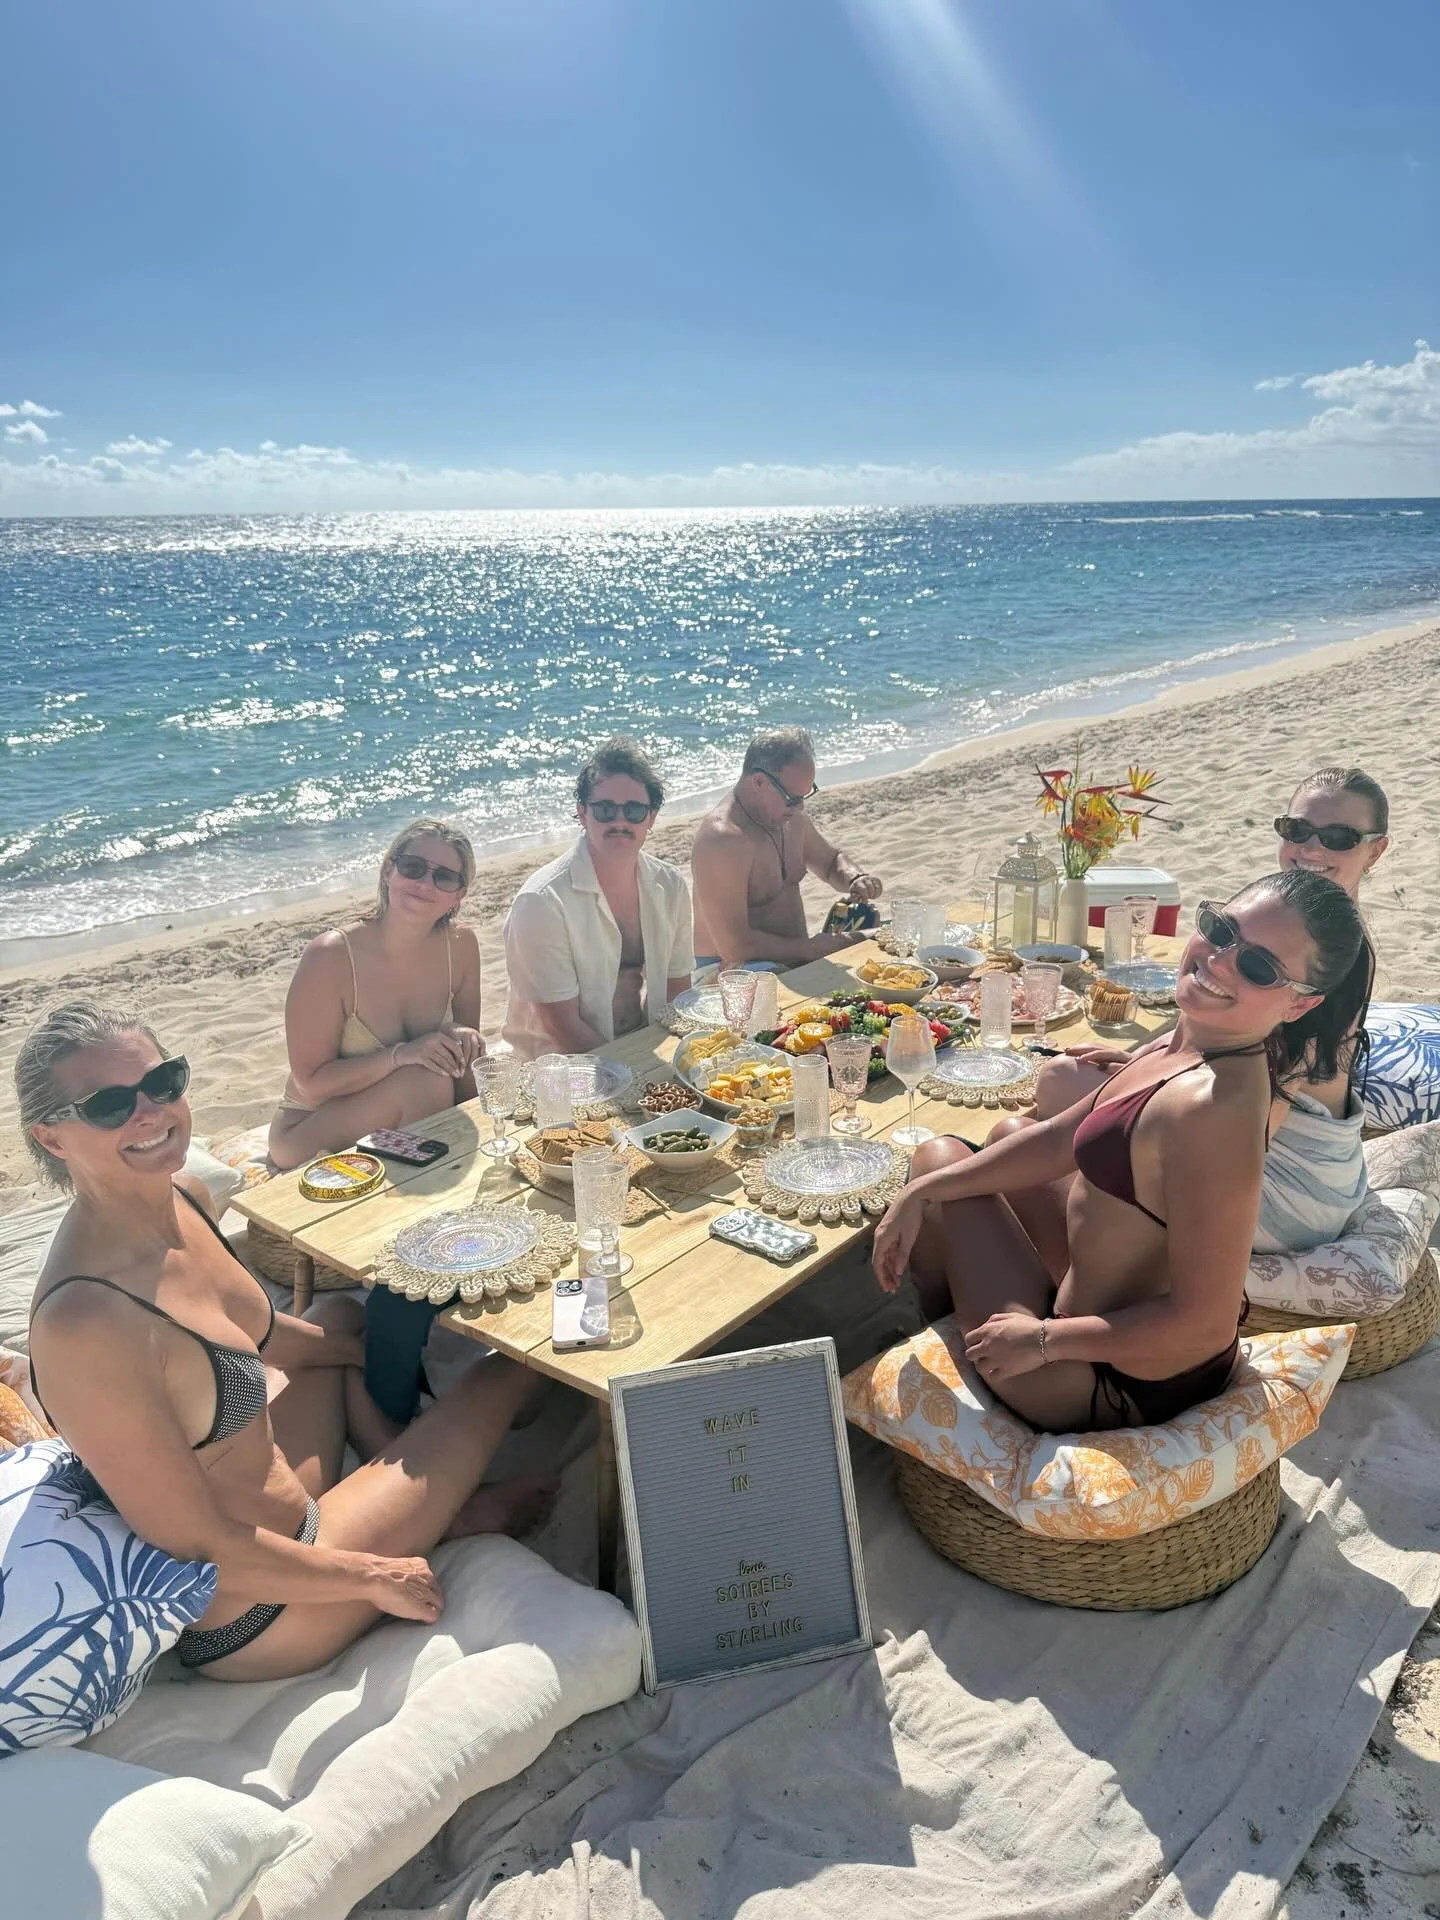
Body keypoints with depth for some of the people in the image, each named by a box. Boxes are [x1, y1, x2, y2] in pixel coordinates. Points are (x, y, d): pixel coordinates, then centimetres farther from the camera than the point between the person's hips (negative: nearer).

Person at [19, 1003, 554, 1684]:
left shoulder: (183, 1199, -9)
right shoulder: (82, 1322, -35)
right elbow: (203, 1547, -27)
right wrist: (375, 1577, -15)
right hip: (249, 1620, -8)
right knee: (501, 1375, 3)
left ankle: (423, 1491, 25)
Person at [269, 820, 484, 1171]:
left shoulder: (461, 946, -7)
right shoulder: (330, 956, -21)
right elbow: (311, 1083, -18)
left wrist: (465, 1043, -18)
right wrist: (400, 1055, -30)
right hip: (309, 1137, -4)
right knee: (426, 1078, -28)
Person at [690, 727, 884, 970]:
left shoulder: (791, 817, 7)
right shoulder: (722, 840, -23)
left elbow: (831, 861, 27)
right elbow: (734, 947, -26)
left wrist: (855, 879, 4)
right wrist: (810, 949, -18)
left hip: (793, 961, 9)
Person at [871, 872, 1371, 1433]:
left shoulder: (1214, 1107, -35)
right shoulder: (1193, 1041, -7)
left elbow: (1206, 1324, -31)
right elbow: (1060, 1138, 3)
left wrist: (1043, 1340, -19)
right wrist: (920, 1193, 1)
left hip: (1118, 1387, -8)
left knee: (942, 1153, 8)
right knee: (1007, 1133, 26)